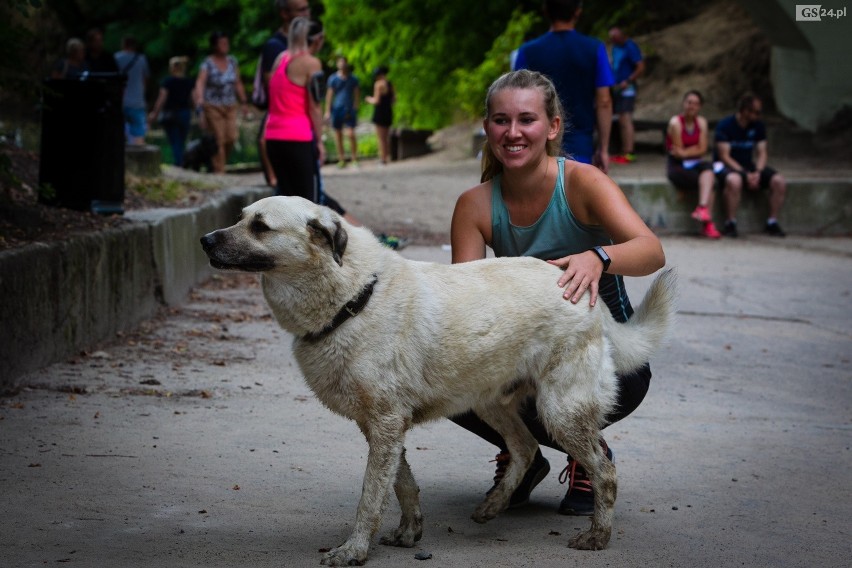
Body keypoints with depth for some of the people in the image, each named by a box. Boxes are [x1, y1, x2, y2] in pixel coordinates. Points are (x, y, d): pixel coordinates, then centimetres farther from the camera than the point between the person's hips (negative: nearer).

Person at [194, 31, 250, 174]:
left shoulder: (232, 61, 6)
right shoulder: (208, 63, -10)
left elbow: (238, 83, 14)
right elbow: (200, 82, -25)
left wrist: (243, 103, 13)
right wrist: (199, 99, -42)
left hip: (230, 106, 5)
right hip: (213, 107, -5)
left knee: (231, 138, -3)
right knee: (218, 139, -5)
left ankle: (221, 161, 21)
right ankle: (219, 170, 2)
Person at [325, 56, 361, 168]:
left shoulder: (353, 79, 7)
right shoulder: (333, 78, 5)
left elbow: (357, 94, 10)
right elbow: (329, 95, 6)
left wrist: (354, 108, 1)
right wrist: (327, 111, 2)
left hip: (349, 110, -1)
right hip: (336, 109, 1)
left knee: (350, 134, -12)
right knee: (338, 135, 4)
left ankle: (354, 158, -3)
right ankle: (341, 159, 12)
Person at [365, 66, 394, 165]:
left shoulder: (379, 84, -14)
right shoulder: (390, 84, 9)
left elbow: (377, 101, -16)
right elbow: (392, 100, 13)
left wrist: (370, 100, 2)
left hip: (380, 112, -8)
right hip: (389, 112, 8)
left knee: (381, 138, -3)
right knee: (386, 137, 16)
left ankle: (383, 158, -3)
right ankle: (387, 157, 17)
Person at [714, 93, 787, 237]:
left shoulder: (758, 126, 6)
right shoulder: (725, 125, -11)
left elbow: (762, 153, 5)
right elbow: (724, 156, -15)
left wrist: (757, 172, -15)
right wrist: (746, 175, -23)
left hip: (749, 167, 6)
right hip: (727, 167, -5)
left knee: (779, 182, -17)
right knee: (734, 180, -42)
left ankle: (772, 223, -6)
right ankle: (730, 224, -28)